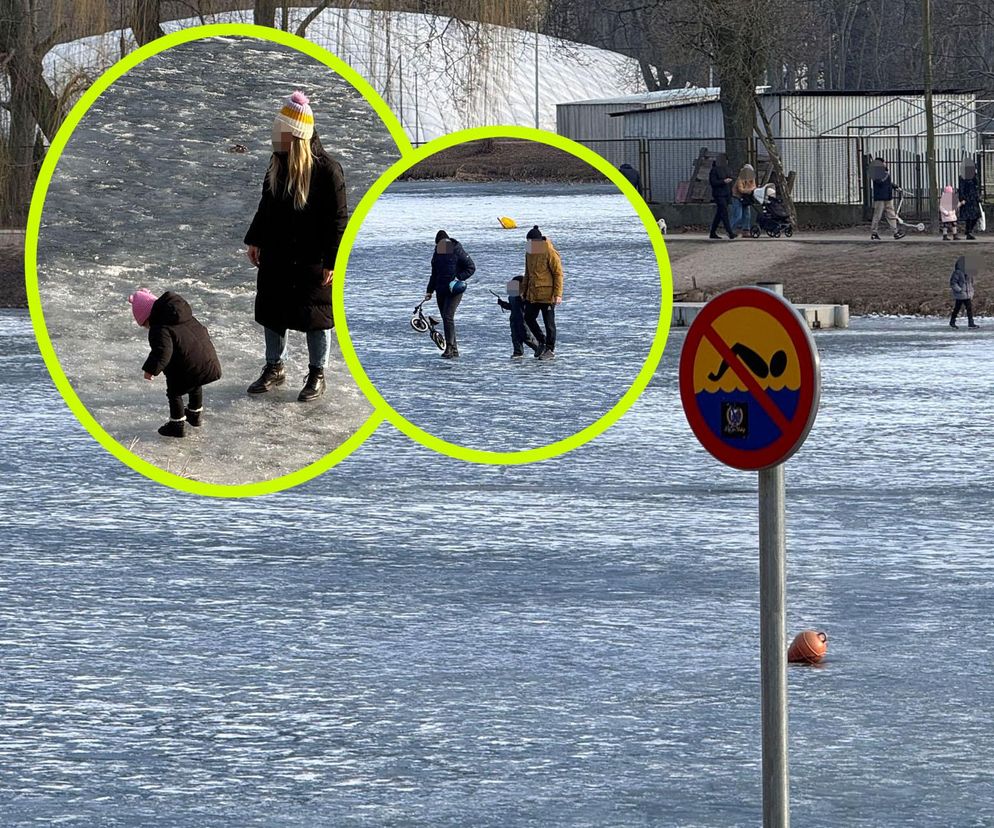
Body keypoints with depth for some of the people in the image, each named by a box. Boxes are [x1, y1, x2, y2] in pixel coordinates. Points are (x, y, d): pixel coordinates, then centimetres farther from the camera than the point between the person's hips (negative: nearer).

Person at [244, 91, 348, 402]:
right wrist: (255, 240, 15)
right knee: (272, 311, 14)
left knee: (314, 316, 5)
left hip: (311, 260, -7)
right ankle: (274, 369, 31)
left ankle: (317, 375, 20)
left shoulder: (326, 169, -19)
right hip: (276, 257, 7)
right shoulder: (278, 164, 2)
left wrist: (331, 260, -16)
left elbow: (338, 218, -15)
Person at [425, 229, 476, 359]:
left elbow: (471, 268, -4)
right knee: (446, 318, 7)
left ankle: (449, 349, -17)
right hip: (441, 291, 7)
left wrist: (459, 278, -16)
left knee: (448, 316, -17)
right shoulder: (437, 253, 11)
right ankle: (454, 349, 14)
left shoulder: (457, 251, -8)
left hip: (454, 290, -7)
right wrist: (429, 291, 15)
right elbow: (434, 275, 21)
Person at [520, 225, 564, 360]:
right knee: (529, 318, 8)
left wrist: (558, 294, -19)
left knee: (549, 322, 0)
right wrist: (523, 290, 17)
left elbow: (558, 274, -14)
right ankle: (542, 341, 26)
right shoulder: (529, 254, 10)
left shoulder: (550, 254, -13)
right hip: (532, 294, 8)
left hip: (547, 294, -8)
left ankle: (550, 350, 9)